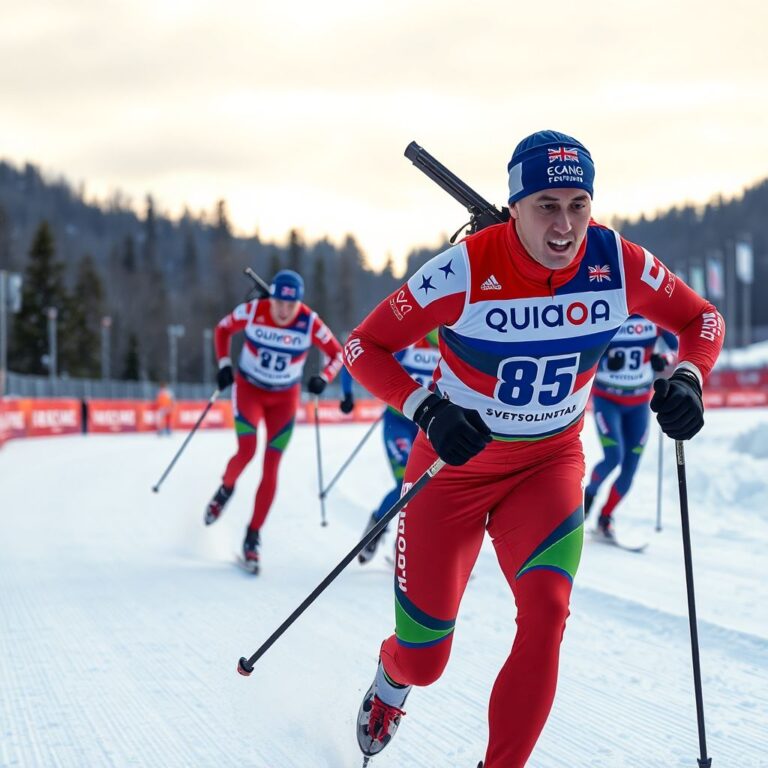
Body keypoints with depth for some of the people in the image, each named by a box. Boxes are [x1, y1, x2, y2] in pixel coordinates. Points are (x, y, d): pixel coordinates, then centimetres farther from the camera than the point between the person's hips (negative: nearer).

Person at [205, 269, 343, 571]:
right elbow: (222, 329, -2)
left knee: (271, 467, -3)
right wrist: (224, 364, -12)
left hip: (285, 398, 1)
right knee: (247, 450, -20)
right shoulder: (252, 311, -19)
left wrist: (323, 378, -25)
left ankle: (252, 538, 6)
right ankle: (225, 490, 15)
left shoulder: (310, 323, -20)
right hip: (248, 388, -1)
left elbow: (336, 353, -7)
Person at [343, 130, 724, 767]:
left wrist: (687, 379, -20)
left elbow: (701, 319, -1)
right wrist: (426, 409, -32)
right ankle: (391, 680, 46)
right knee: (423, 661, 6)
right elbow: (364, 346, -18)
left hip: (550, 464, 2)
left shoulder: (620, 264, -17)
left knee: (547, 612, -24)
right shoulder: (465, 272, -26)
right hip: (454, 464, -2)